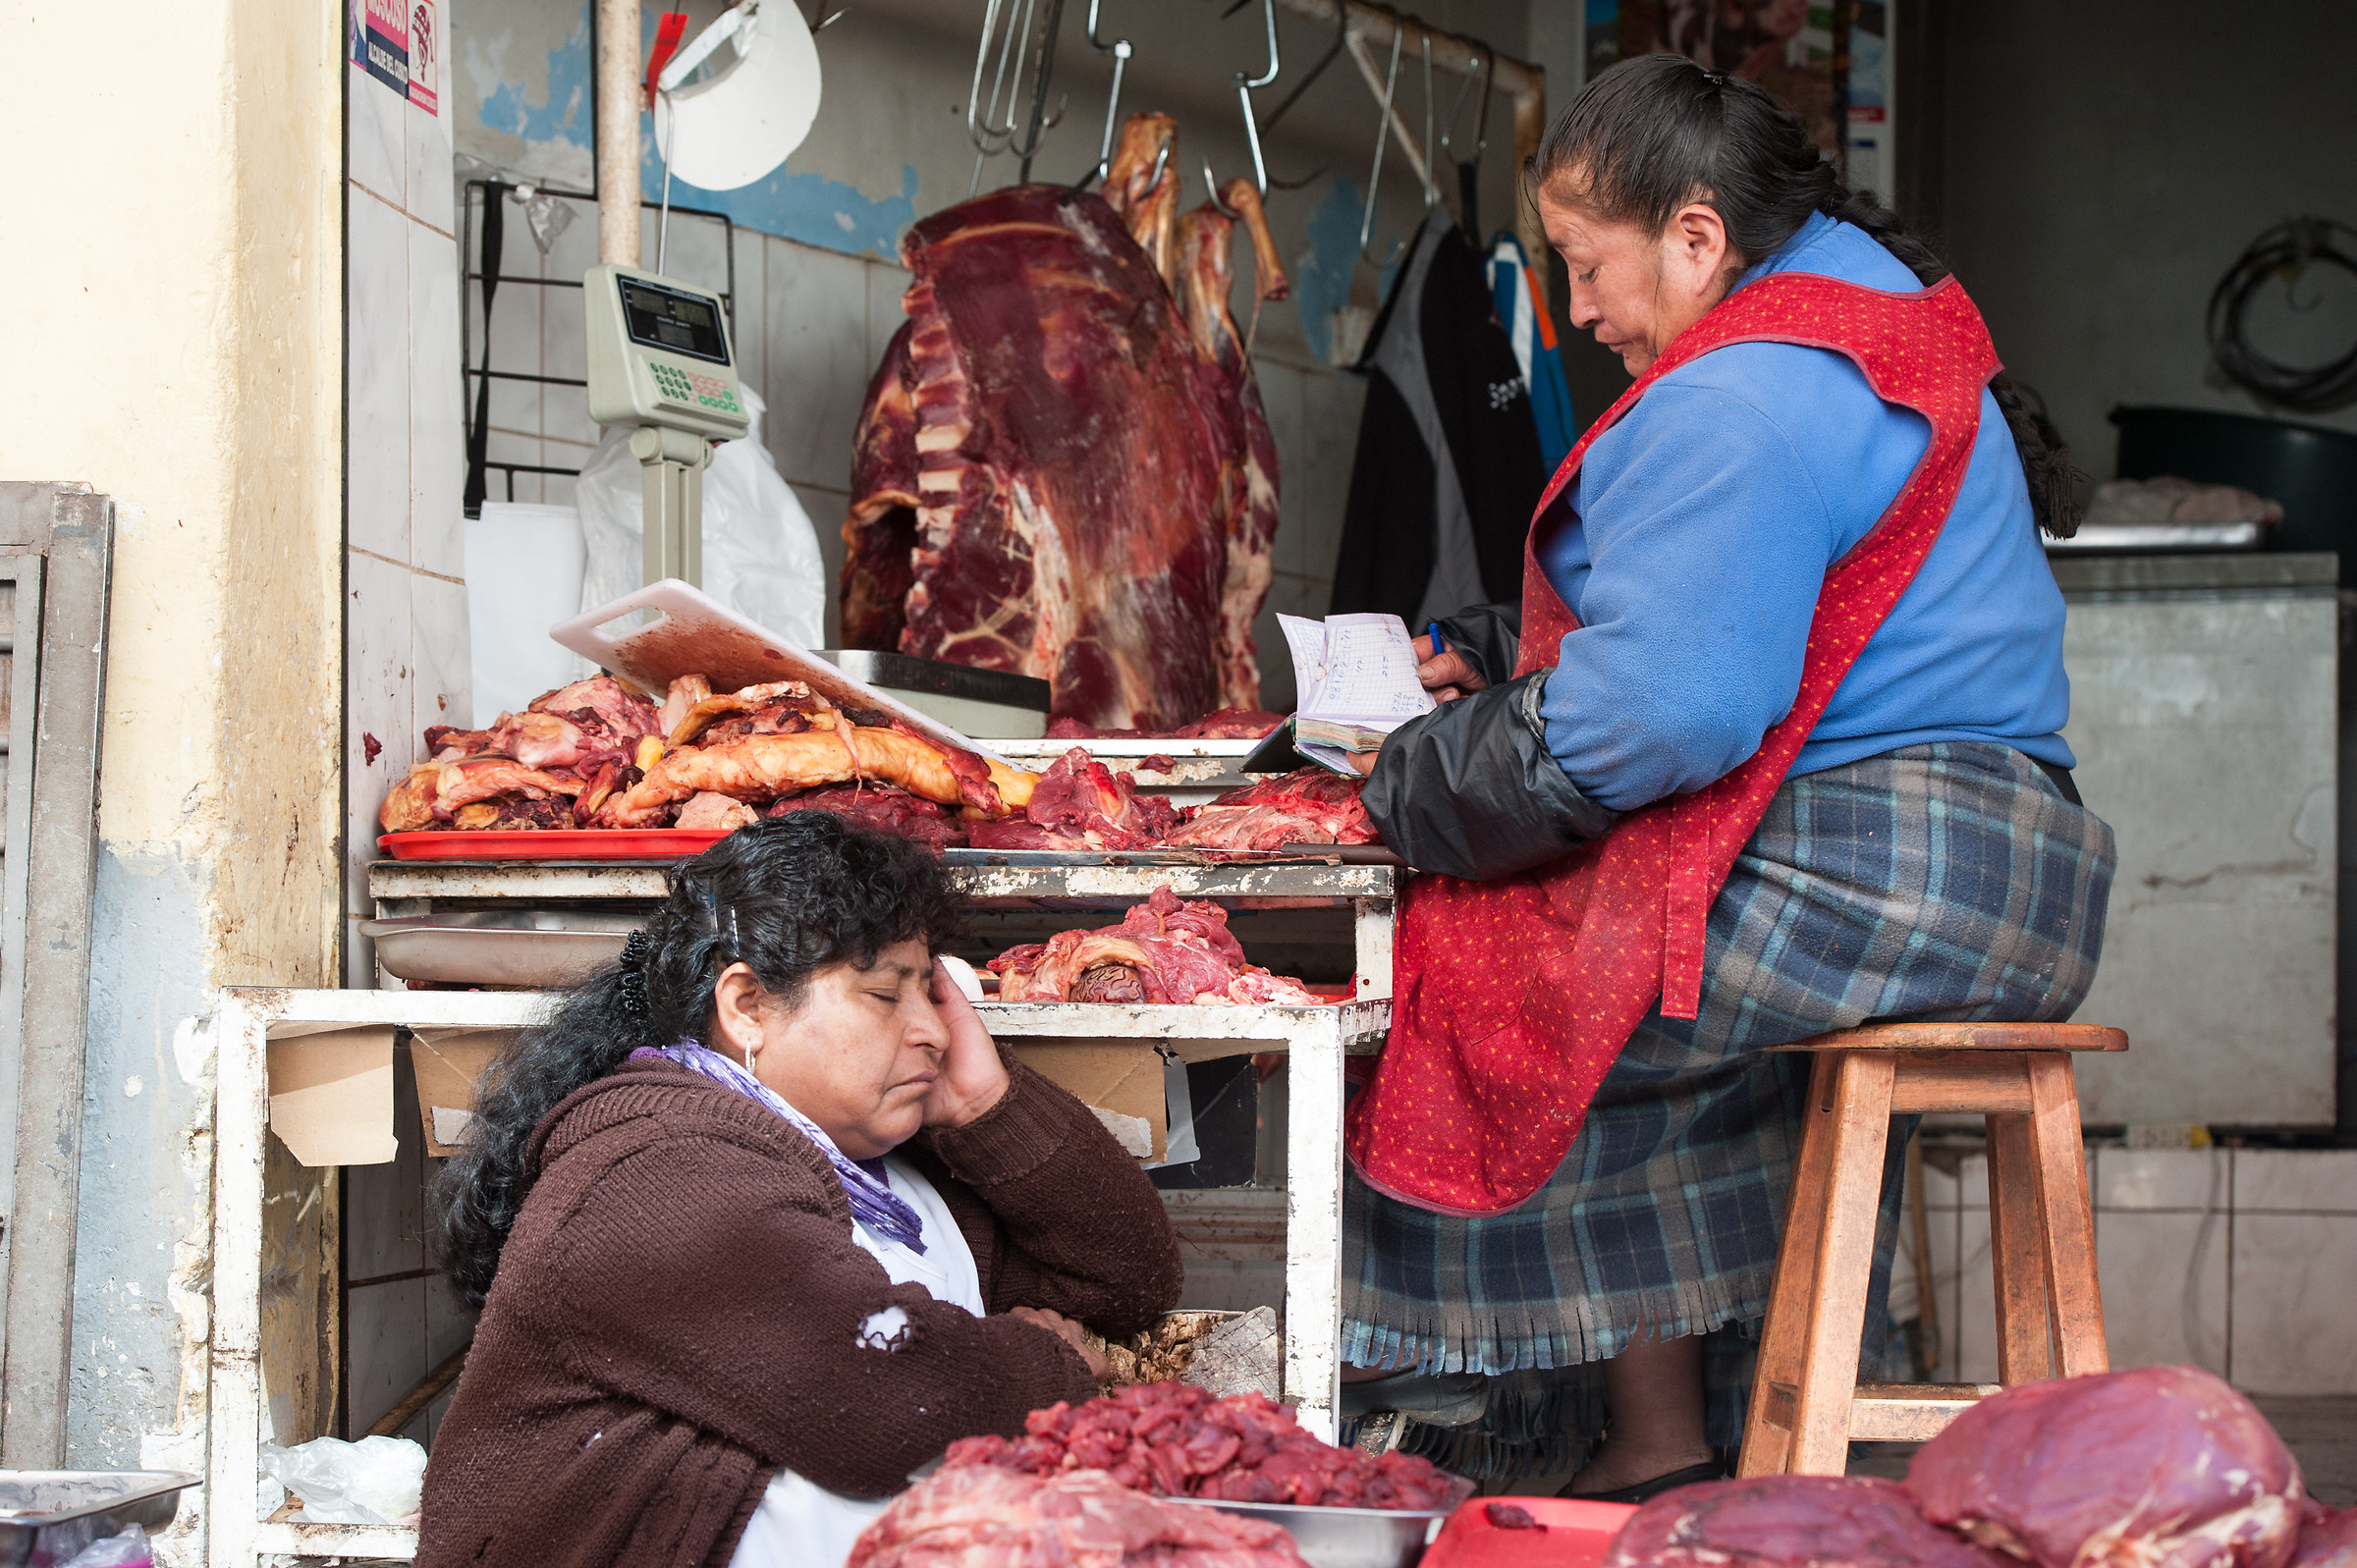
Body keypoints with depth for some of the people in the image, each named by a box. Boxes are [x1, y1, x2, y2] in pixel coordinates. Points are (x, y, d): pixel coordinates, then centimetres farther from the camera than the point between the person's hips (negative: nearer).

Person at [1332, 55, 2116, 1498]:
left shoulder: (1735, 403, -16)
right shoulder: (1888, 326, 20)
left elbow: (1668, 705, -23)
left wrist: (1420, 790, -10)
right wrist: (1503, 651, 24)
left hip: (1875, 875, -11)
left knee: (1501, 979, -3)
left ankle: (1658, 1448, 5)